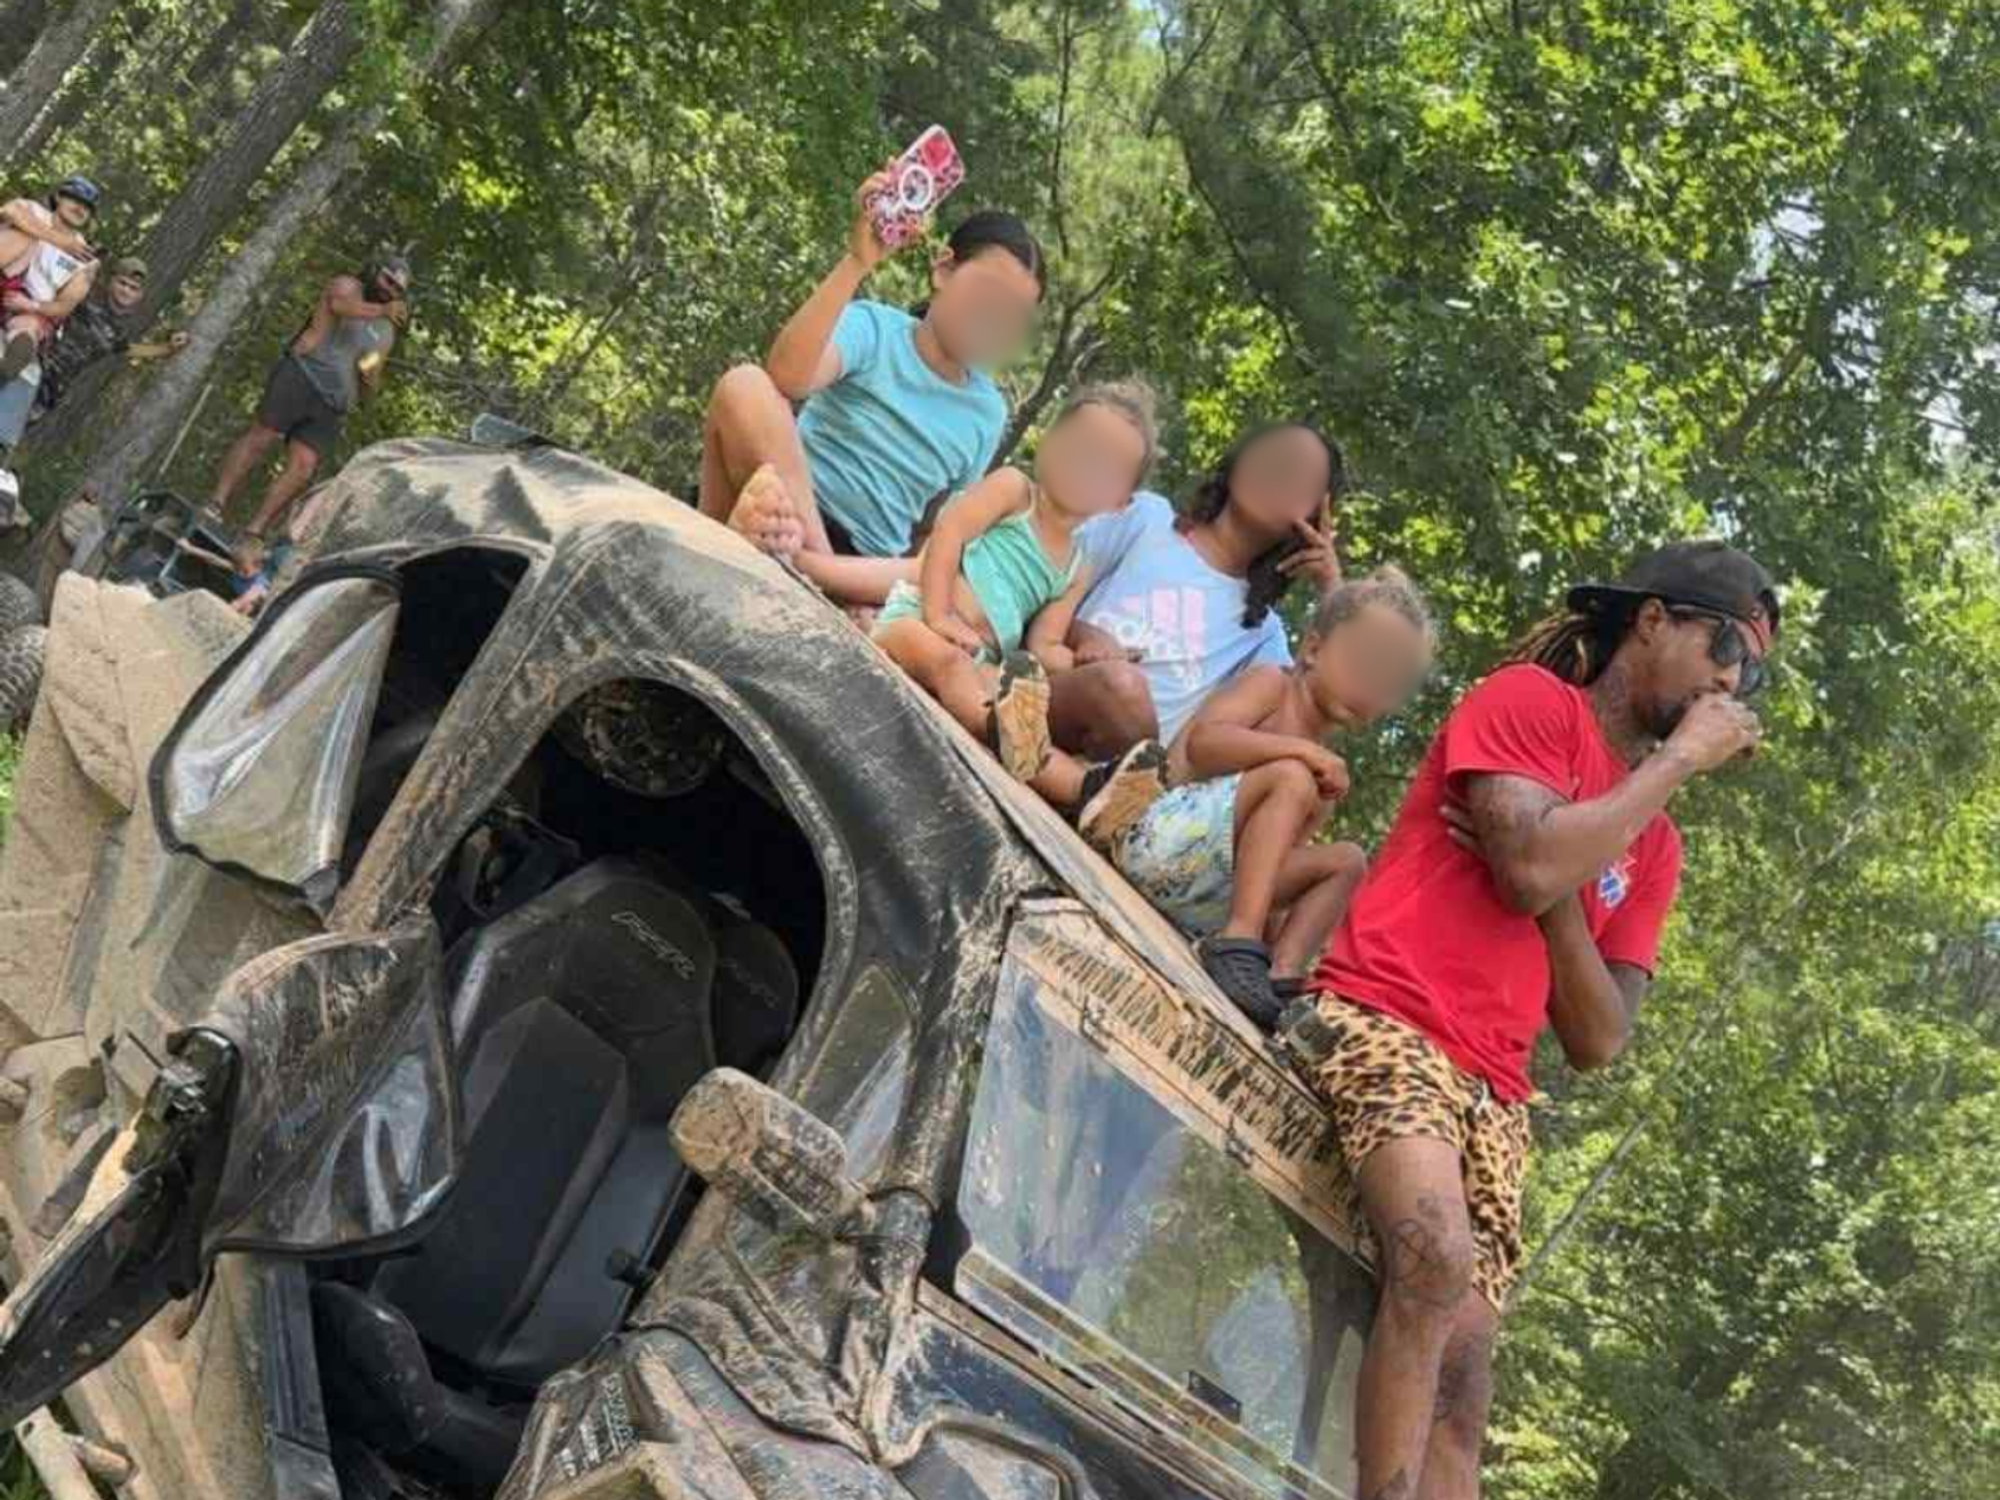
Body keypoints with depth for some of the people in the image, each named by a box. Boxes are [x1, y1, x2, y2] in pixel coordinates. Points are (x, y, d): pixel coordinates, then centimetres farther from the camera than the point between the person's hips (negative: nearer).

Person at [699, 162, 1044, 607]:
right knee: (746, 385, -29)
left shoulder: (988, 414, 12)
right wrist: (857, 263, -31)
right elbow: (787, 377, -25)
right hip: (789, 515, -3)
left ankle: (794, 562, -39)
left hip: (865, 563, 4)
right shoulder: (874, 329, -2)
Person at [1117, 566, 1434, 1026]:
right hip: (1164, 835, -8)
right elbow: (1202, 741, -16)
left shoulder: (1324, 765, 22)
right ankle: (1238, 943, -32)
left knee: (1346, 860, 7)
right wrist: (1301, 749, -21)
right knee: (1290, 778, -22)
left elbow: (1286, 848, 19)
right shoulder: (1272, 683, 2)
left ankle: (1283, 976, -15)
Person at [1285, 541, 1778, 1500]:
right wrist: (1679, 759, -3)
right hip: (1381, 1022, -7)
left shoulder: (1655, 845, 21)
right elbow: (1534, 868, -16)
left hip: (1493, 1095, 7)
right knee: (1437, 1262, -32)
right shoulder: (1529, 700, 3)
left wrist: (1554, 889, -4)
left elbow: (1597, 1040, 12)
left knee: (1463, 1367, -5)